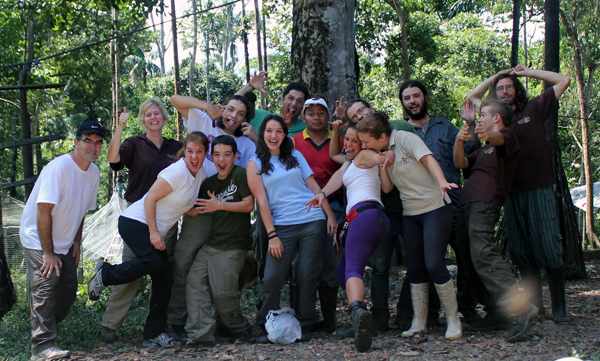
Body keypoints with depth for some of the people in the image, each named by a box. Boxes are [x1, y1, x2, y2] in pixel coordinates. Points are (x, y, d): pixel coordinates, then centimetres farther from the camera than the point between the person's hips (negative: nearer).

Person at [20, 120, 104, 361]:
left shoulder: (93, 172, 1)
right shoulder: (59, 168, -24)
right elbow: (43, 211, -26)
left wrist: (76, 241, 9)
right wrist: (48, 252, -24)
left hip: (64, 243, 8)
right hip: (38, 239, -8)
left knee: (69, 290, 7)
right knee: (45, 286, -18)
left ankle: (46, 329, 25)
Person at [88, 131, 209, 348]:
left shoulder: (200, 175, 7)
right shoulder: (177, 172, -17)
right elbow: (150, 199, -18)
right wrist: (154, 232, -21)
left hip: (156, 231, 8)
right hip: (135, 222, -8)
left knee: (164, 279, 2)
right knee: (154, 262, -29)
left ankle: (154, 334, 10)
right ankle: (105, 274, -7)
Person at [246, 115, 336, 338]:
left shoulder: (296, 156, 13)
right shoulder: (255, 164, 6)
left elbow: (313, 186, 12)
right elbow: (261, 201, 0)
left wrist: (330, 215, 4)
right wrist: (272, 235, -7)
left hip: (313, 221, 2)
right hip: (282, 226, -2)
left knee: (308, 275, 0)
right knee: (272, 278, -9)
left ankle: (304, 325, 11)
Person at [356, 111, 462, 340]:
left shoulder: (404, 138, -10)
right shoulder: (380, 154, 9)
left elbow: (428, 159, -21)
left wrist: (442, 182, -38)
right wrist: (384, 160, -11)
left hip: (434, 207, -7)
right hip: (410, 214, 7)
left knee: (434, 265, -13)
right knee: (415, 268, 4)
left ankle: (453, 320, 0)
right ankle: (419, 323, 12)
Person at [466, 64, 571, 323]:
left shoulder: (533, 110, 8)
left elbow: (563, 80, 10)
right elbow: (472, 97, 29)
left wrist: (527, 72, 13)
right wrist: (495, 76, 21)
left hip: (539, 190, -3)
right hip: (511, 193, 4)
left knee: (549, 248, -6)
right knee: (520, 252, 3)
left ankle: (559, 308, -2)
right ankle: (534, 304, 10)